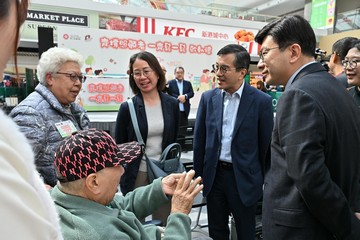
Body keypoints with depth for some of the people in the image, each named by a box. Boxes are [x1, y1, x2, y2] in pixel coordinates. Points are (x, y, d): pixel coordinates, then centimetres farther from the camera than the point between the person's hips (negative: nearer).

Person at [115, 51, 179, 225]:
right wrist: (123, 182, -4)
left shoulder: (171, 104, 1)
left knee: (165, 225, 14)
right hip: (137, 175, -2)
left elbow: (174, 142, 9)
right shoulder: (127, 108, -8)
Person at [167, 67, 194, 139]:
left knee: (183, 129, 7)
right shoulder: (170, 83, 4)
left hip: (185, 110, 3)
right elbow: (169, 94, -6)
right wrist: (178, 98, -16)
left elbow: (192, 93, 5)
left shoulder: (188, 83, 14)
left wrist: (185, 96, -13)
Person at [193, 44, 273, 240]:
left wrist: (261, 179, 2)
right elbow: (199, 140, 5)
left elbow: (265, 145, -4)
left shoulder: (261, 101, -10)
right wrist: (198, 174, 6)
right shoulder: (208, 98, 0)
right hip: (213, 175, 3)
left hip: (244, 177, -3)